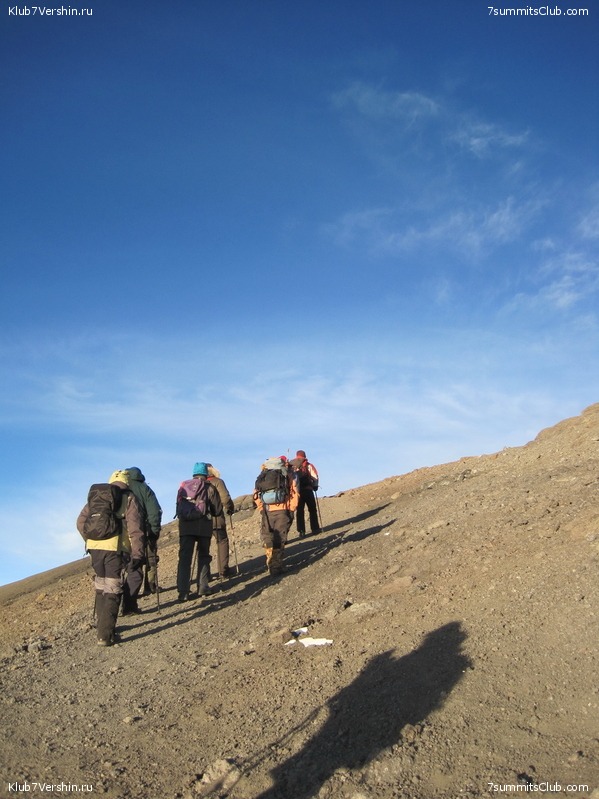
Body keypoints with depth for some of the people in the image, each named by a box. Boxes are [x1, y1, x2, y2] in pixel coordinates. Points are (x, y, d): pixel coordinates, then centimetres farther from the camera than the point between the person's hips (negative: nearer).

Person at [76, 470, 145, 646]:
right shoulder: (129, 499, 5)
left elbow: (81, 522, 11)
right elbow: (135, 529, -5)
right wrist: (138, 554, -7)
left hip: (95, 547, 4)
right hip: (116, 549, -4)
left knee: (101, 587, 21)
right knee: (112, 592, 2)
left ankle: (102, 625, 32)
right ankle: (105, 635, -2)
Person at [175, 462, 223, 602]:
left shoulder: (183, 486, 11)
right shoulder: (209, 488, 3)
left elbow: (178, 506, 12)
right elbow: (217, 510, 5)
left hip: (185, 526, 2)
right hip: (203, 526, -2)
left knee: (184, 558, 2)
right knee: (203, 556, 13)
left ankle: (183, 592, -3)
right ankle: (203, 588, 12)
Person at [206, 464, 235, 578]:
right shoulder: (217, 482, -6)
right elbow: (225, 498, -15)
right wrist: (230, 509, 3)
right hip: (216, 518, -4)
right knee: (222, 542, 9)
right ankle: (223, 570, 7)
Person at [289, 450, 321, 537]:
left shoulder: (291, 466, 7)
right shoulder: (308, 466, 1)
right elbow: (315, 478, -6)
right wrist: (315, 486, 8)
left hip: (296, 491, 2)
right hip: (307, 490, -2)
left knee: (299, 511, 7)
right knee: (312, 510, 10)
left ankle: (301, 531, 4)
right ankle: (315, 528, 10)